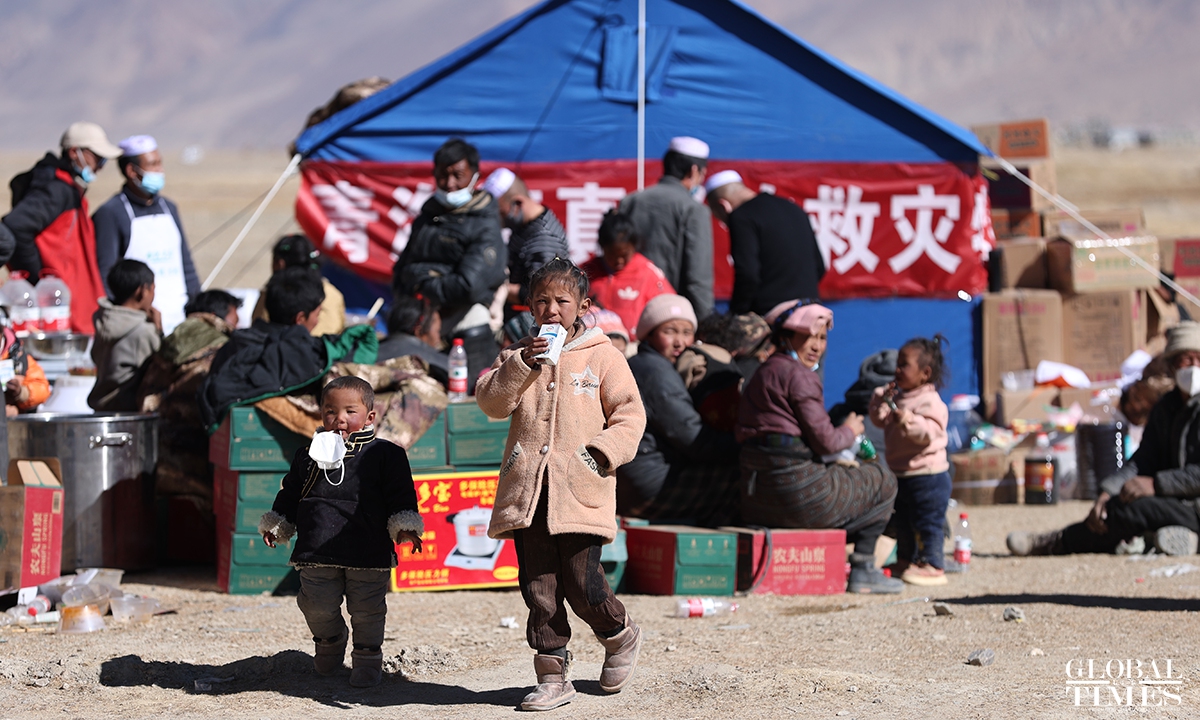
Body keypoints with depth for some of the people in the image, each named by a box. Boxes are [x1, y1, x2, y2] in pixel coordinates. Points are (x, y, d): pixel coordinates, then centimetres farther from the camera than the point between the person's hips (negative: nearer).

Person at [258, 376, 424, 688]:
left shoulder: (384, 454, 1)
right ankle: (329, 642, 34)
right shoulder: (309, 456, 10)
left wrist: (404, 527, -11)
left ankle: (368, 659, 23)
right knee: (317, 607, 4)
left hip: (369, 554, -2)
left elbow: (400, 496, 0)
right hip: (318, 553, 2)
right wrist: (276, 526, 15)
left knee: (367, 611, 3)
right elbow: (290, 494, 19)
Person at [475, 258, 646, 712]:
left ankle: (620, 635, 23)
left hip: (580, 491, -3)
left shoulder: (602, 357, 4)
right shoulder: (518, 354, 13)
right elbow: (491, 402, 1)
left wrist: (602, 453, -10)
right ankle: (552, 678, 10)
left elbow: (630, 414, 3)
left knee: (581, 584, -6)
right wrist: (521, 365, -12)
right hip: (527, 491, 3)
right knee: (538, 589, 3)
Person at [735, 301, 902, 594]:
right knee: (884, 481, 15)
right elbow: (824, 441, -14)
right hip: (798, 489, -9)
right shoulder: (797, 374, -11)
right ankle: (862, 568, 8)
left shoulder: (763, 373, 18)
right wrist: (849, 432, 9)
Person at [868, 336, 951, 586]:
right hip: (902, 475, 10)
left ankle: (932, 565, -2)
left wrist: (907, 420, -39)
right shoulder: (899, 396, 12)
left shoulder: (930, 401, -15)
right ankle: (906, 562, 29)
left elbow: (930, 432, -27)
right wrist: (882, 401, -1)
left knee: (927, 523, -6)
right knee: (903, 522, 18)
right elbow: (879, 420, 14)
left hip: (927, 474, -10)